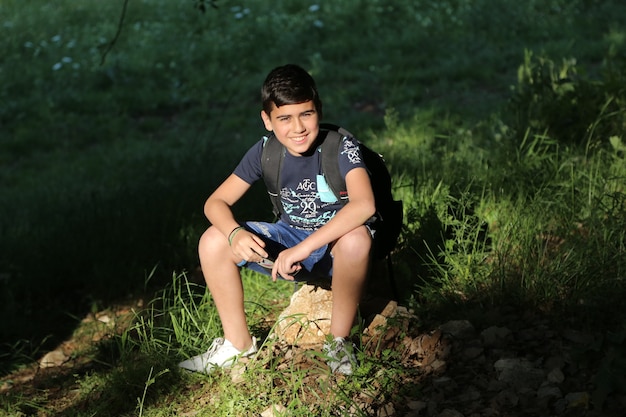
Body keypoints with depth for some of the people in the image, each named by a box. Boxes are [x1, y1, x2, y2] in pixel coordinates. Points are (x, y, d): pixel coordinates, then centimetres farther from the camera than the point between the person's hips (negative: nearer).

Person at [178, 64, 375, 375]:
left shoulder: (341, 147, -22)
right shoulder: (265, 151, -9)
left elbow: (364, 204, -40)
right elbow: (216, 202, -8)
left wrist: (304, 248, -44)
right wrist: (235, 233, -32)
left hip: (334, 247, -4)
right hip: (289, 241, 5)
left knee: (356, 238, -40)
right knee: (213, 241, -13)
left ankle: (339, 341, -17)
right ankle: (239, 344, 3)